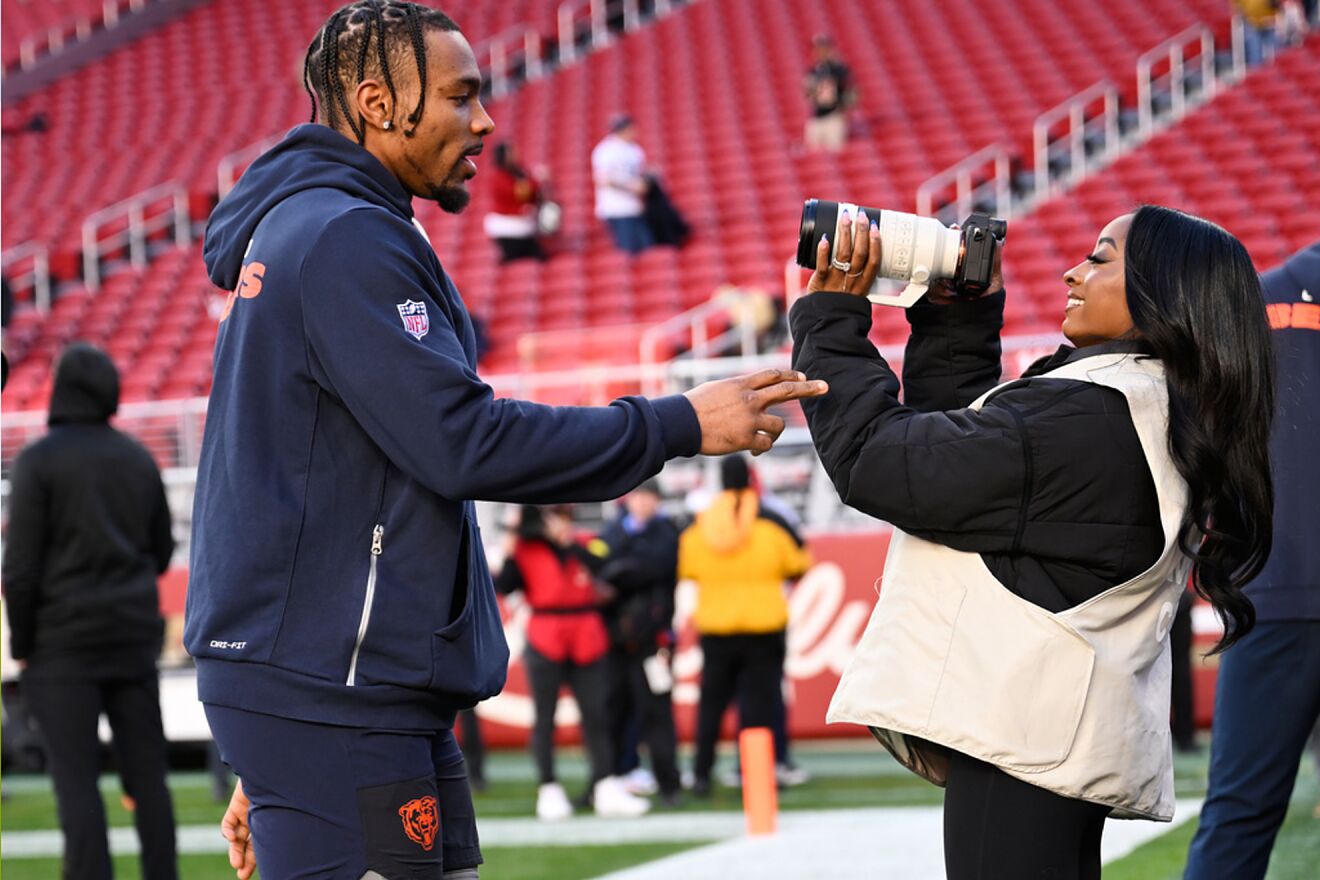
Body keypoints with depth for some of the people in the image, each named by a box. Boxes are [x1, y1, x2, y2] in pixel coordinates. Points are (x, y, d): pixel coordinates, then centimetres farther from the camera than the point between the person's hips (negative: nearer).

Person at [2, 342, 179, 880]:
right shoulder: (138, 459, 8)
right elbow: (161, 552, 14)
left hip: (65, 640, -5)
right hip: (134, 636, 5)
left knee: (77, 780, -4)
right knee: (146, 772, 7)